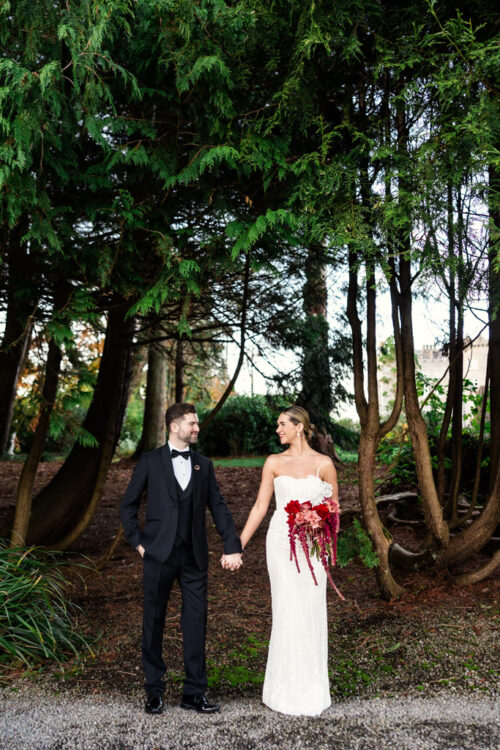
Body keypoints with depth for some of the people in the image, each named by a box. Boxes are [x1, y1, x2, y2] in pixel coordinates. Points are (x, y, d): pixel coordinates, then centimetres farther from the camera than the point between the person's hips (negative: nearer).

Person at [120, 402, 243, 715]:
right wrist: (138, 541, -1)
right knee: (154, 622, 8)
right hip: (159, 555, -2)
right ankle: (155, 690, 25)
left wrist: (233, 547, -3)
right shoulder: (150, 461, 2)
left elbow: (219, 507, 6)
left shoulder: (204, 465, 9)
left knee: (196, 624, 5)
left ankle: (195, 692, 19)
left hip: (194, 557, 2)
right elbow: (128, 505, 7)